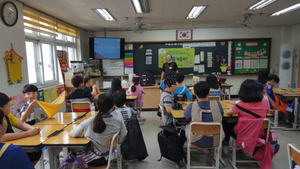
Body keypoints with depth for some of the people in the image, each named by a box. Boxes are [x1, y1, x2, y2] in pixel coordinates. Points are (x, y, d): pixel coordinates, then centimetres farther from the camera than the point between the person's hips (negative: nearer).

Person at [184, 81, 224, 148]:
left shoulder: (192, 106, -21)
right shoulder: (217, 103, -15)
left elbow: (185, 115, 1)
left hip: (198, 142, -1)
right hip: (216, 141, 2)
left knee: (187, 126, 30)